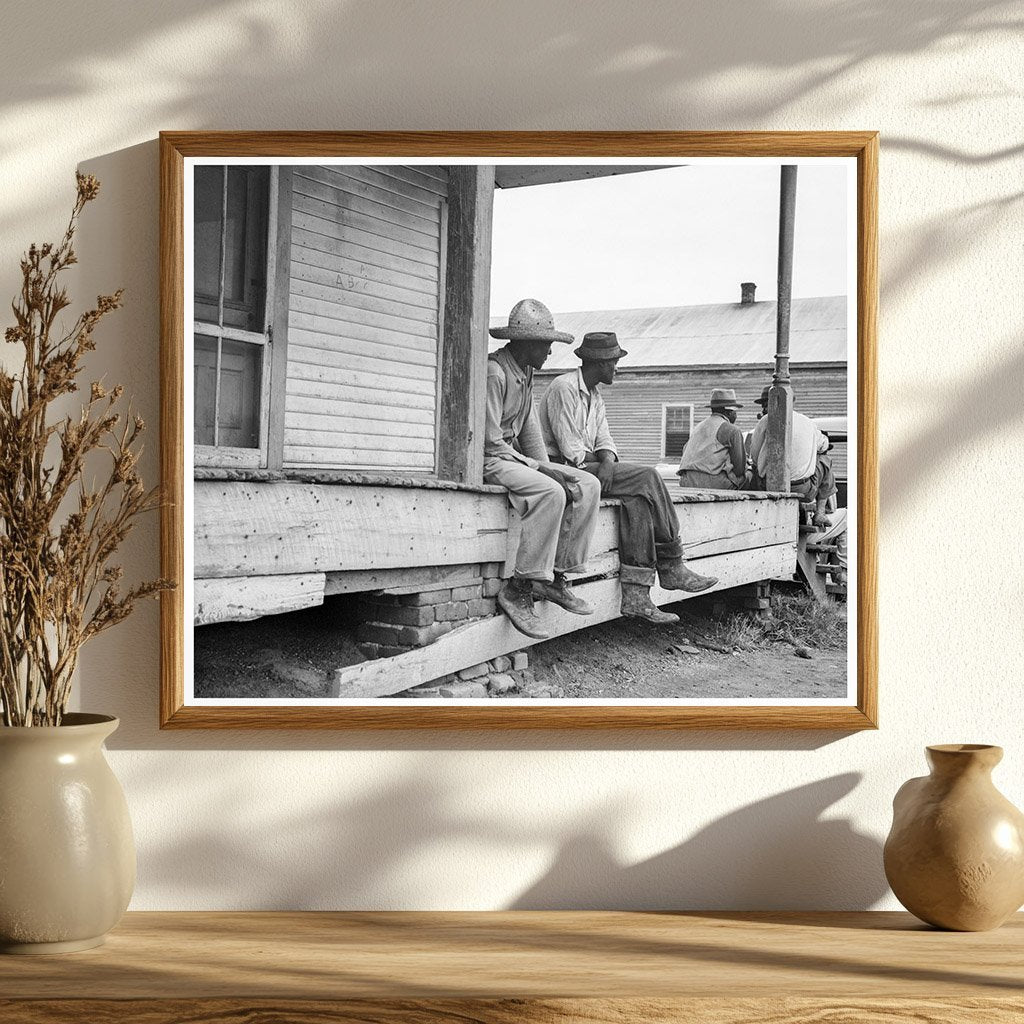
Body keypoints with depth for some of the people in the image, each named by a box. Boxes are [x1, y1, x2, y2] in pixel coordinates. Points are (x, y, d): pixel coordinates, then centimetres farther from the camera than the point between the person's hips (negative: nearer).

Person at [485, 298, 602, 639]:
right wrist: (531, 466, -14)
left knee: (586, 485, -3)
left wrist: (544, 465, 4)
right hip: (488, 460, -10)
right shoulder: (494, 372, -17)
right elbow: (491, 440, -19)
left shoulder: (526, 374, 15)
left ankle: (556, 577, -6)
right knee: (550, 493, -33)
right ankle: (518, 590, -31)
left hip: (515, 456, 10)